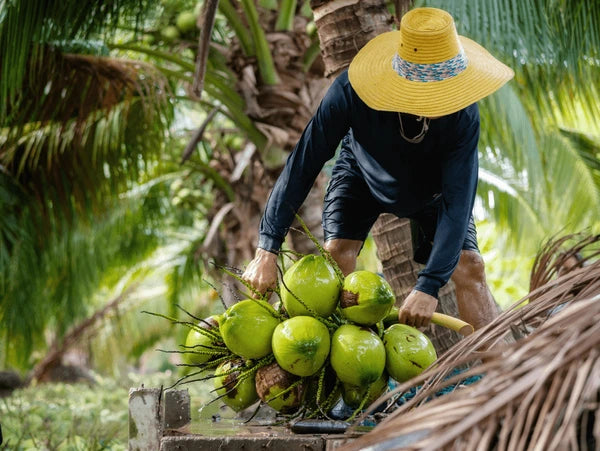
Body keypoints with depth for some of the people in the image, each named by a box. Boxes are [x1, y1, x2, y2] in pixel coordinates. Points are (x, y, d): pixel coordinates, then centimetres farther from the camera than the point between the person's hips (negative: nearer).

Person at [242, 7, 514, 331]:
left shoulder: (462, 114, -38)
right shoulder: (352, 90, -39)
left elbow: (457, 201, -39)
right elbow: (304, 163, -35)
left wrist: (429, 286, -49)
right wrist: (266, 250, -39)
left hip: (430, 190, 0)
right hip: (362, 175, 0)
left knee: (470, 267, -13)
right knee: (337, 254, -20)